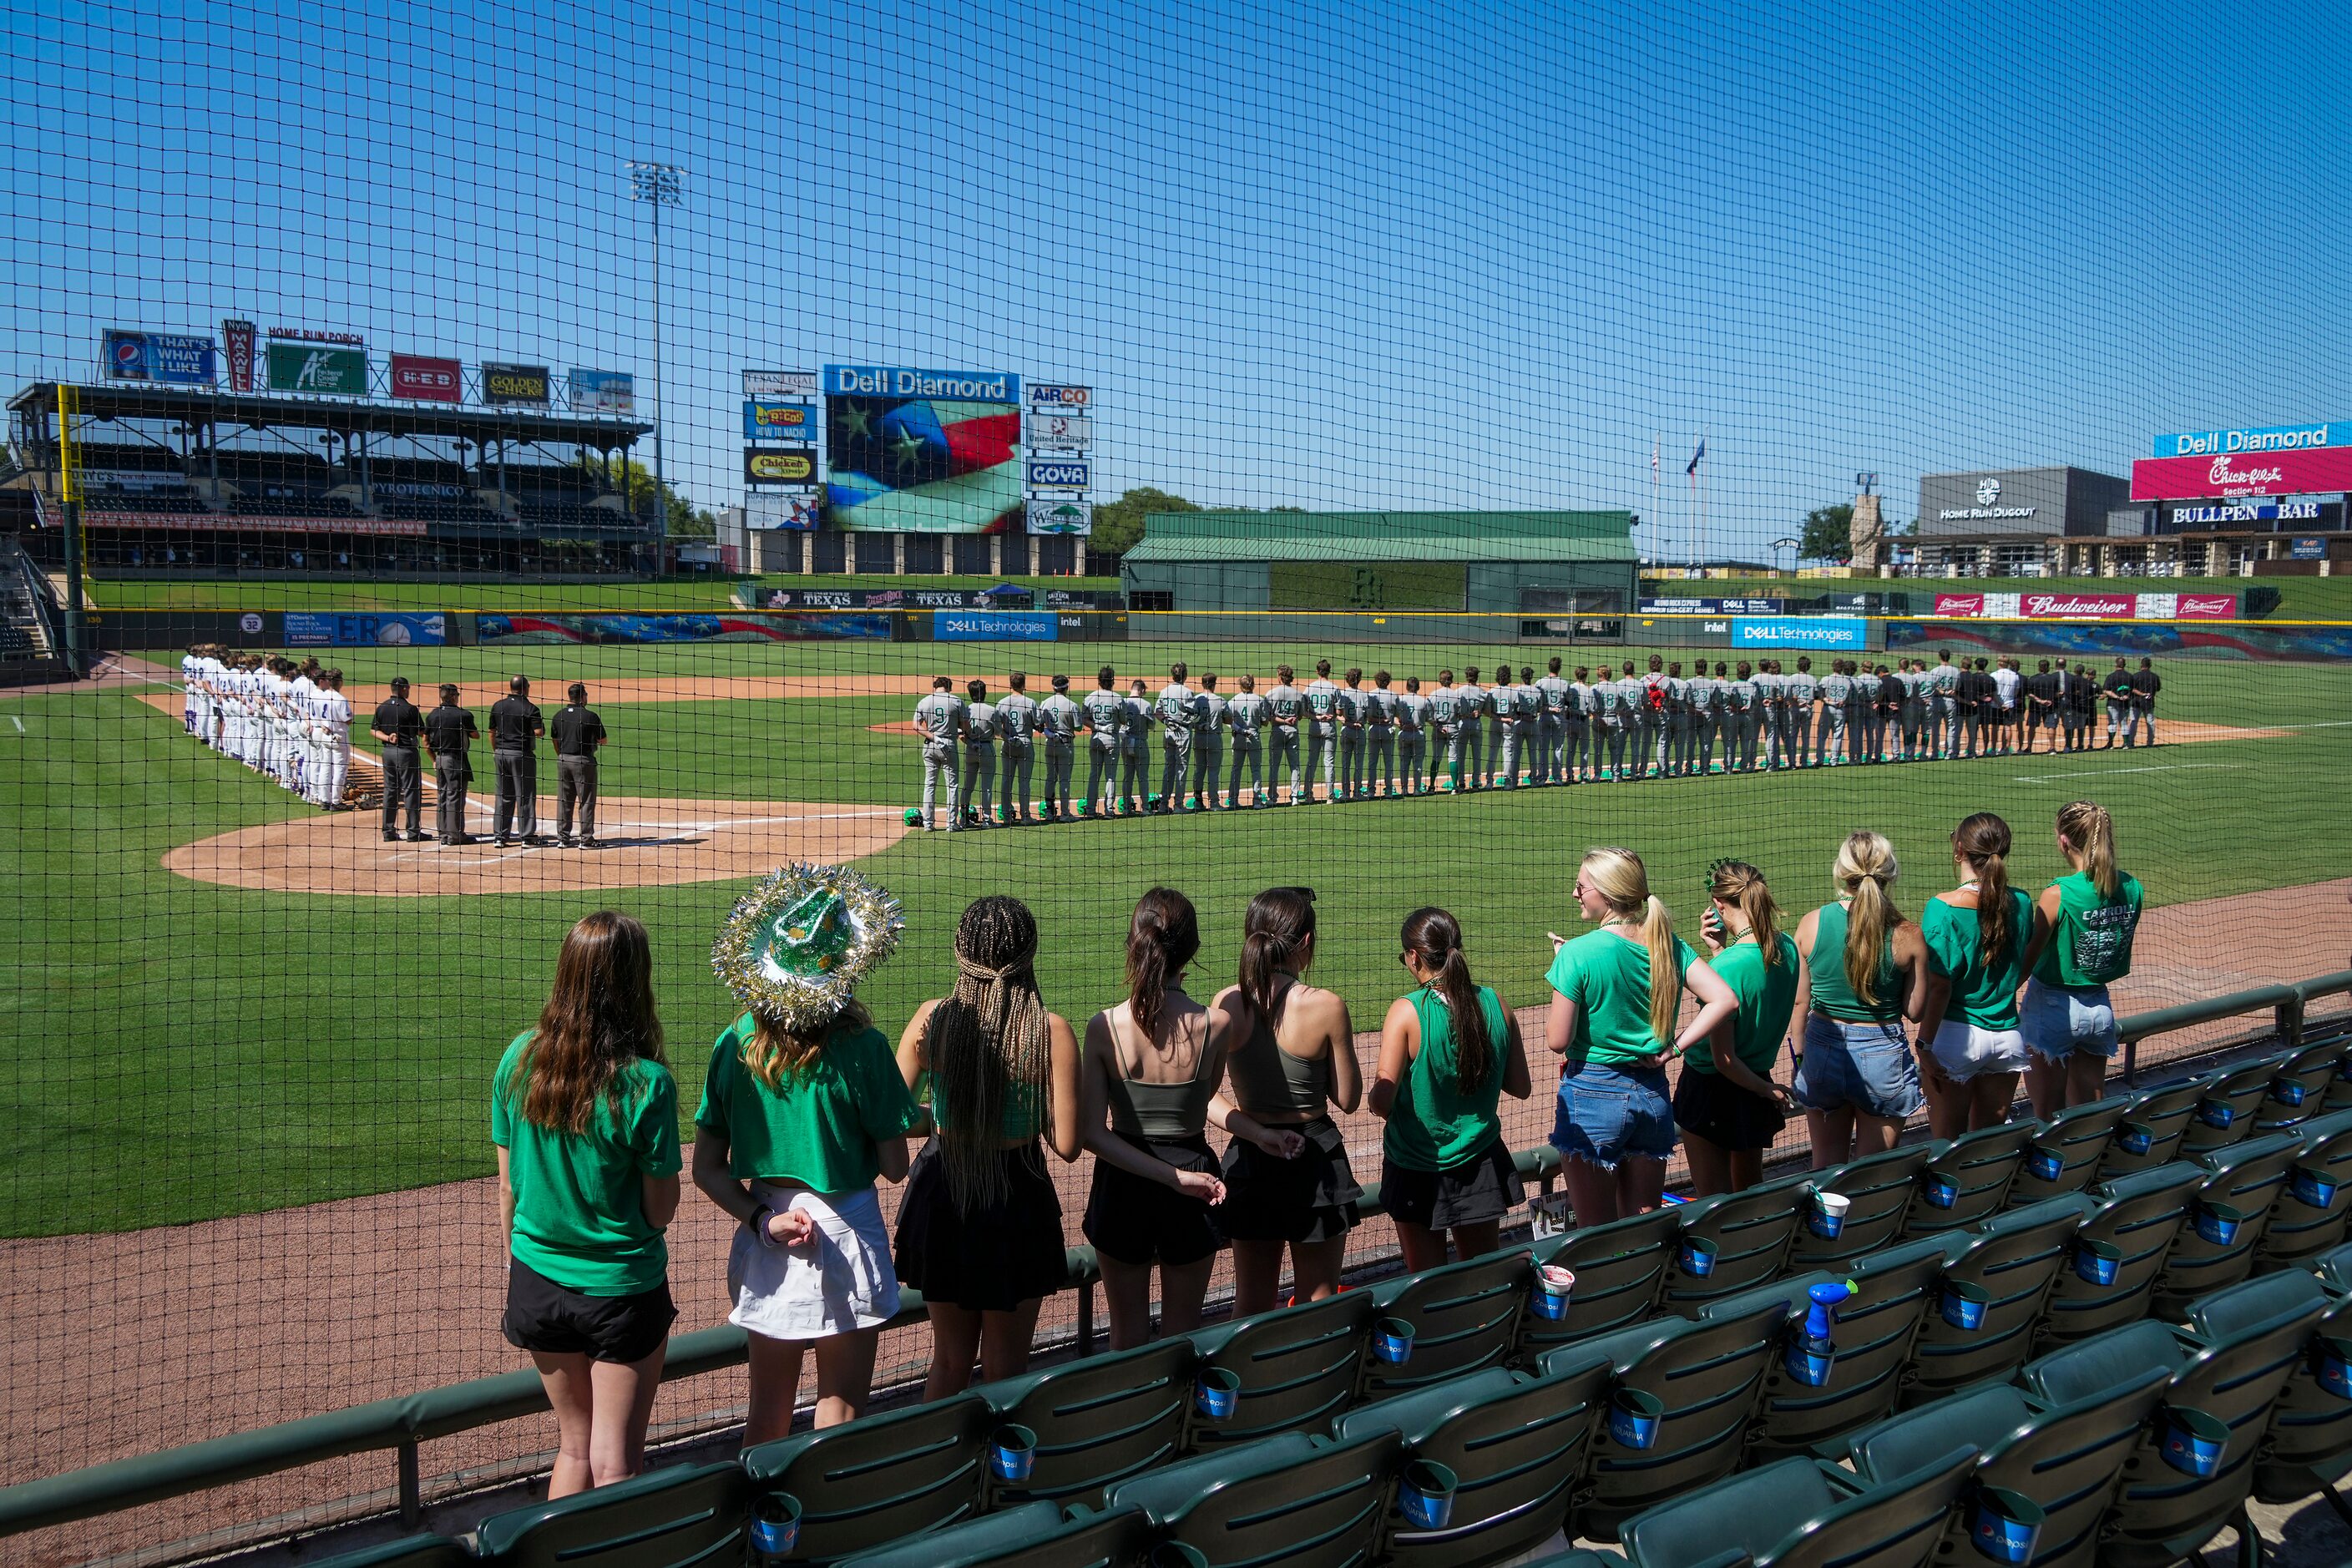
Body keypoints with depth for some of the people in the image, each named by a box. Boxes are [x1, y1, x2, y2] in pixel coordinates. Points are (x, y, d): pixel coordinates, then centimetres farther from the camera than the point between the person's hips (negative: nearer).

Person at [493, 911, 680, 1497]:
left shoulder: (519, 1059, -8)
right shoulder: (647, 1082, -21)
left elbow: (507, 1189, 1)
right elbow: (661, 1210, -12)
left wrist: (517, 1272, 16)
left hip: (536, 1281, 4)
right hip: (622, 1291, -4)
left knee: (574, 1447, 22)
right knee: (615, 1466, 10)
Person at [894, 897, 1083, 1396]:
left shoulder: (931, 1018, -9)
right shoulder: (1051, 1031, -15)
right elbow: (1066, 1146, -15)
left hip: (940, 1194, 2)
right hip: (1016, 1200, -2)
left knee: (950, 1360, 22)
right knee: (1005, 1370, 15)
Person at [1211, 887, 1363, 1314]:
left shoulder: (1227, 1003, -8)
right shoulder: (1326, 1007, -17)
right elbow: (1348, 1099, -8)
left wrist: (1255, 1132, -5)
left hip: (1250, 1161, 3)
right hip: (1315, 1161, -3)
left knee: (1250, 1303, 15)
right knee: (1317, 1303, 12)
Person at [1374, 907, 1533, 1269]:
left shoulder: (1407, 1011, -18)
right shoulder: (1495, 1004, -6)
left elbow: (1381, 1102, -20)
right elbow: (1520, 1087, 2)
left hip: (1417, 1172, -4)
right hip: (1481, 1164, 4)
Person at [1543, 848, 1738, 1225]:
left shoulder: (1577, 954, -15)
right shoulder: (1668, 946, 1)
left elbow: (1558, 1041, -13)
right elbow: (1725, 1000, -8)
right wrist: (1674, 1048, -3)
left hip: (1592, 1095, -5)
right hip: (1653, 1095, 5)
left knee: (1596, 1234, 6)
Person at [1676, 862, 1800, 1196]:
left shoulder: (1726, 967, -27)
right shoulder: (1787, 947, -6)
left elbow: (1724, 1060, -24)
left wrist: (1764, 1090, -7)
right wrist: (1719, 950, 0)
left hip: (1712, 1089, -7)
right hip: (1757, 1083, 7)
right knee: (1750, 1192, 24)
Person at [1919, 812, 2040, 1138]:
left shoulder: (1943, 907, -15)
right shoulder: (2021, 903, 1)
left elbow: (1939, 986, -15)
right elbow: (2021, 971, 13)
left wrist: (1924, 1044, -11)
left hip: (1956, 1035, -5)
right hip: (2008, 1035, 5)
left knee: (1948, 1145, 4)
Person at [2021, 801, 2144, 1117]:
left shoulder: (2058, 895, -20)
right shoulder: (2133, 889, -2)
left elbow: (2027, 963, -15)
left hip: (2053, 1009, -6)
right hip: (2101, 1008, 6)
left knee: (2048, 1121, 4)